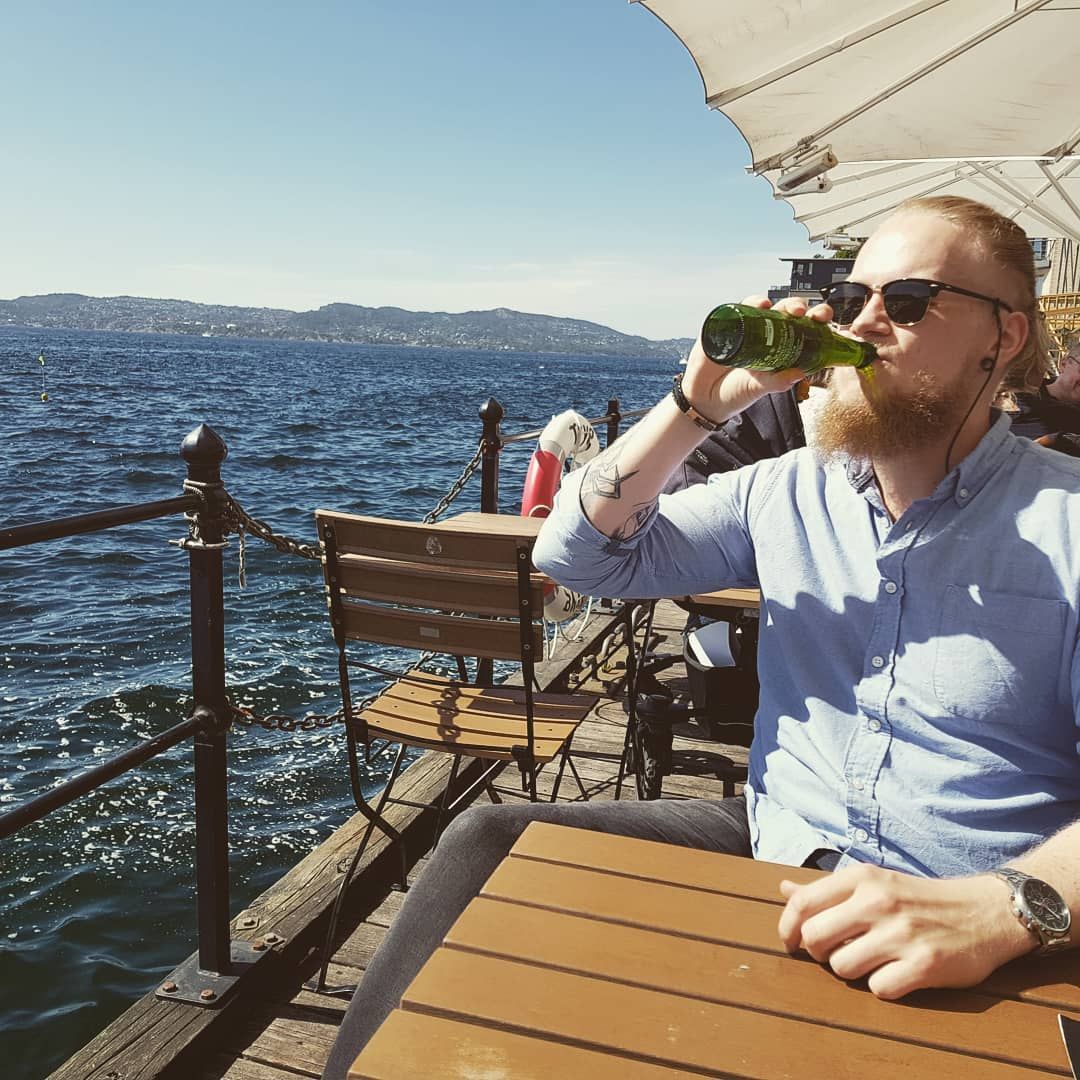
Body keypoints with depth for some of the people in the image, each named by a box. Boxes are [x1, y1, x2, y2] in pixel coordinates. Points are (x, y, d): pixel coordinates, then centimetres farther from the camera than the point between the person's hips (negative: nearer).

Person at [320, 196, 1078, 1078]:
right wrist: (701, 403, -9)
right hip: (770, 843, 5)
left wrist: (1007, 908, -34)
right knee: (489, 842, -12)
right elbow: (576, 554, 1)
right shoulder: (787, 491, 5)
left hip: (975, 948, -4)